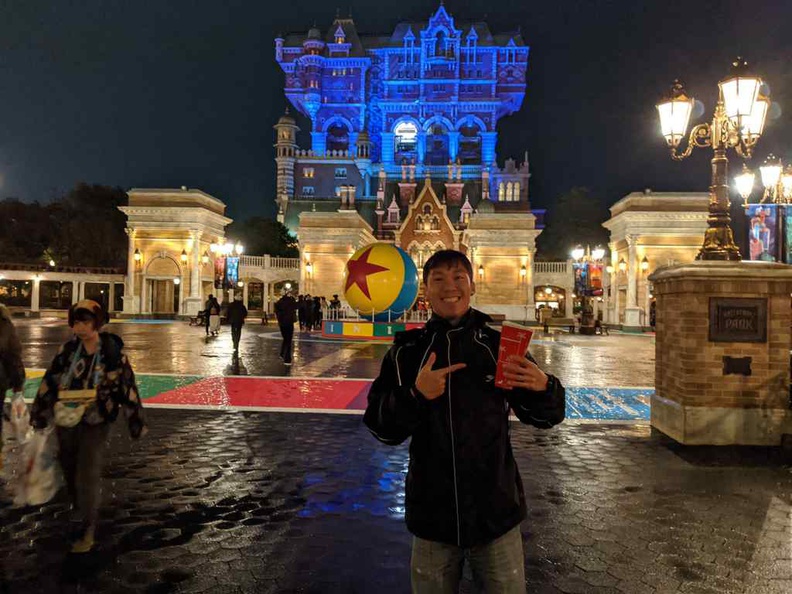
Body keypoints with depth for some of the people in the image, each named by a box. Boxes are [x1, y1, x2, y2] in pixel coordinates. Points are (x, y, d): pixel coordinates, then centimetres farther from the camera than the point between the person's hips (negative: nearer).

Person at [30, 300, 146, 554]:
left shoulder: (113, 352, -13)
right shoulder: (68, 349, -4)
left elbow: (127, 387, -9)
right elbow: (50, 381, 4)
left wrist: (136, 421, -7)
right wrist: (38, 414, 6)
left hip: (96, 422, -4)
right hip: (67, 419, 4)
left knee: (88, 476, -4)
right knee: (69, 469, 19)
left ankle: (88, 529, 13)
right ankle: (79, 509, 46)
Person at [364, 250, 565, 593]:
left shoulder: (499, 345, -2)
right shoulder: (407, 351, -3)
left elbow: (545, 417, 2)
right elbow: (381, 428, -5)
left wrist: (543, 387, -19)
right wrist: (415, 395, -23)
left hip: (497, 513, 0)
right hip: (432, 517, 0)